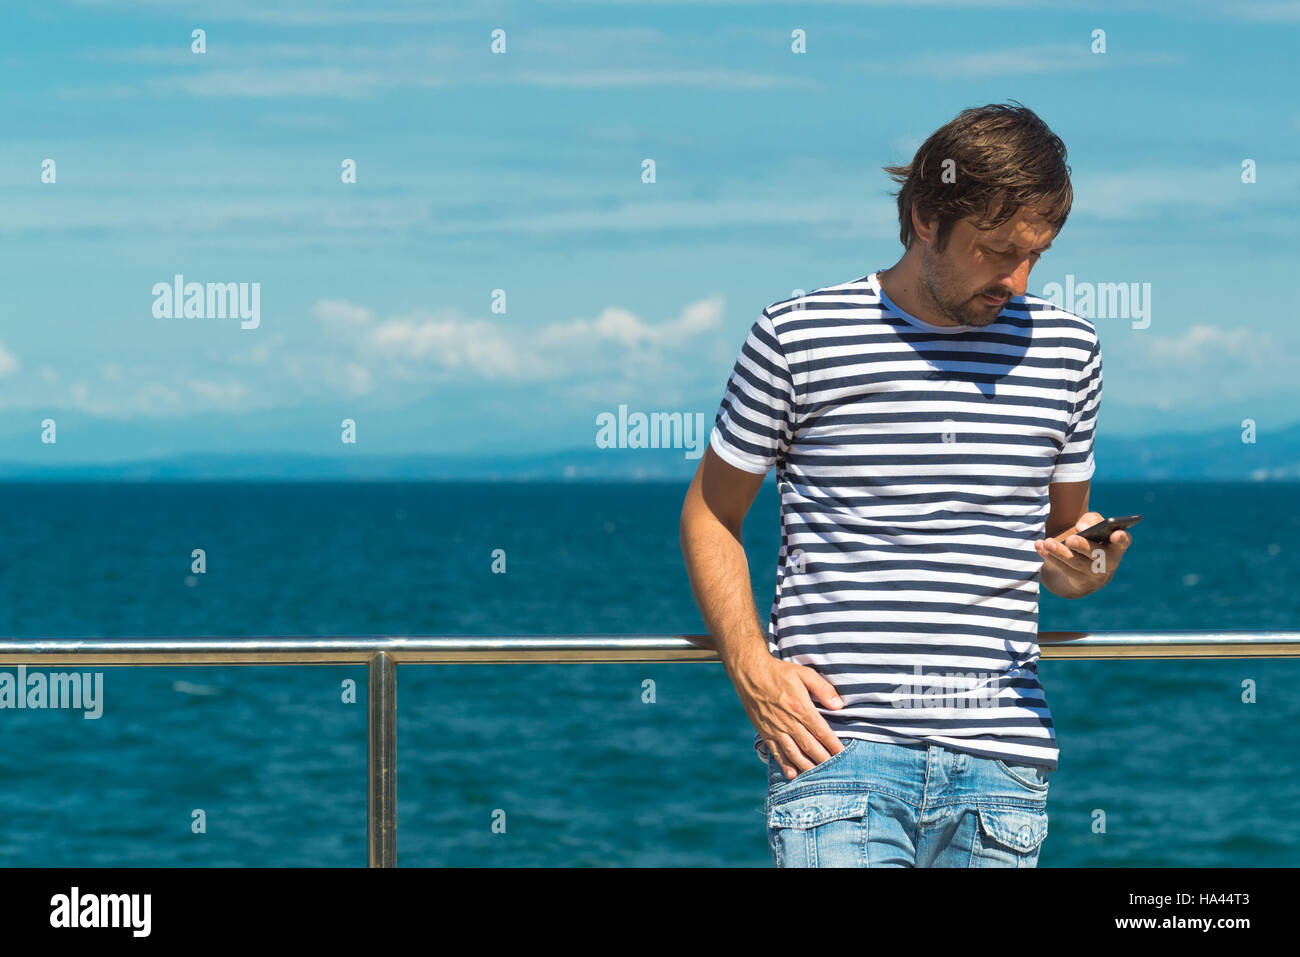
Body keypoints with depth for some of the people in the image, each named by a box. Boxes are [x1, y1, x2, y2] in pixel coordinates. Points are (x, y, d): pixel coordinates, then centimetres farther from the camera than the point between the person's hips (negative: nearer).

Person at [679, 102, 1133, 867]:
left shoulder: (1066, 349, 11)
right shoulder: (797, 337, 2)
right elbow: (710, 516, 10)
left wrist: (1083, 568, -2)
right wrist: (753, 669, -4)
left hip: (1002, 762, 3)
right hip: (839, 746, -3)